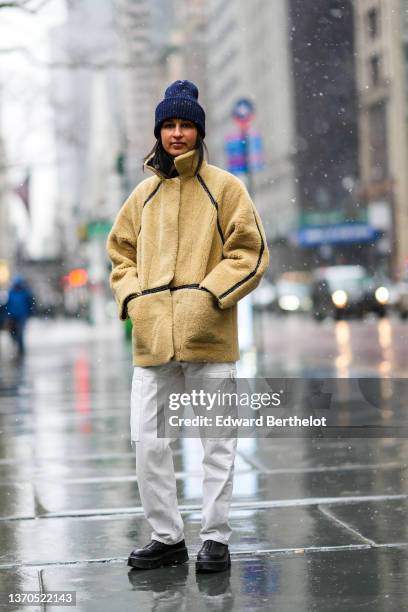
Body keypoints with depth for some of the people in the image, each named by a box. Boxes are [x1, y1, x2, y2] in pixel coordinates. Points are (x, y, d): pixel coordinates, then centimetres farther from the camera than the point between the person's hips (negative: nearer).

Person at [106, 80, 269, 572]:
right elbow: (121, 251, 20)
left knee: (217, 442, 2)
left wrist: (209, 294, -13)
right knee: (148, 441, 3)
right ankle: (166, 537, 16)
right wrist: (131, 296, 2)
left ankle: (215, 539, 12)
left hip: (209, 335, -4)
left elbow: (249, 252, -1)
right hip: (151, 338, 4)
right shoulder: (144, 193, 14)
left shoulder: (224, 187, 3)